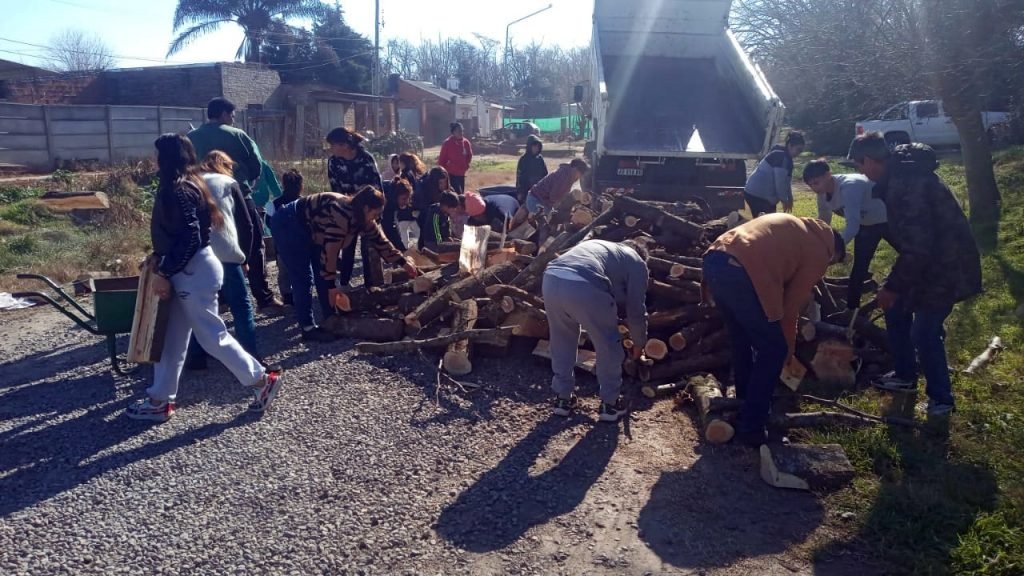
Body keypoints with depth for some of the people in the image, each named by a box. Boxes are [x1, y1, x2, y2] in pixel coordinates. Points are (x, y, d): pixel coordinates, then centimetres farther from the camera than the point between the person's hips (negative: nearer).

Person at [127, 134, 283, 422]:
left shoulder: (178, 190, -19)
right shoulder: (184, 184, 12)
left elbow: (190, 239, -24)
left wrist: (164, 273, -18)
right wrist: (159, 258, 12)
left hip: (193, 271, -10)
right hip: (186, 270, 10)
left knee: (211, 335, -2)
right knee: (172, 339, 14)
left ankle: (263, 380, 8)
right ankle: (160, 400, 23)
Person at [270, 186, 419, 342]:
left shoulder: (362, 218, -6)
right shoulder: (342, 215, -34)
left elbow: (380, 241, 5)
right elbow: (329, 251, -32)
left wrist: (403, 261, 2)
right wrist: (332, 285, -26)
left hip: (309, 230, 9)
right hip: (287, 225, -9)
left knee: (323, 275, 6)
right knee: (303, 279, -11)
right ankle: (308, 328, -6)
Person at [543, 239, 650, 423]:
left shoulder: (600, 246, 42)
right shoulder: (637, 263, 24)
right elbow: (636, 308, 23)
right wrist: (639, 343, 38)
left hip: (551, 279, 6)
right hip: (585, 287, -6)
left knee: (561, 343, 26)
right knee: (608, 347, 16)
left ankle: (562, 398, 33)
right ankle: (609, 404, 26)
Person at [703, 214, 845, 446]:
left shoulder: (794, 226, 35)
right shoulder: (819, 253, 14)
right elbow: (791, 307, 13)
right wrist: (788, 349, 26)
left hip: (713, 260, 8)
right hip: (739, 273, -8)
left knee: (742, 339, 28)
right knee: (773, 350, 9)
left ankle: (745, 403, 43)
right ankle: (751, 427, 12)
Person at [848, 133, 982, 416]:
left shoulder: (906, 183, -29)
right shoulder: (900, 173, 5)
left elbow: (916, 247, -30)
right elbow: (910, 233, 18)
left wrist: (893, 286, -20)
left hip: (946, 264, -10)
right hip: (930, 257, 10)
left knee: (924, 332, -5)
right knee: (895, 307, 17)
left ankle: (941, 398, 15)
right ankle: (905, 376, 32)